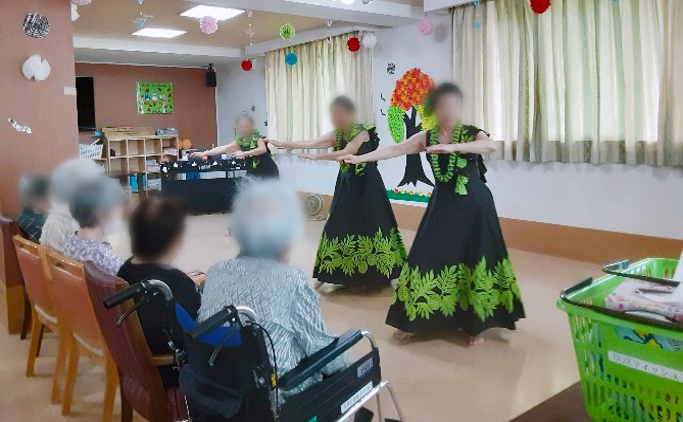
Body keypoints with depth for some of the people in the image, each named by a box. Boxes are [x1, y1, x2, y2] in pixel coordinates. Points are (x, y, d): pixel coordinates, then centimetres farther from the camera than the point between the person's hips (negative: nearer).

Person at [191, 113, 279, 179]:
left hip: (268, 173, -5)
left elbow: (263, 149, -29)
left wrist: (244, 153, -34)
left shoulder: (256, 135, -11)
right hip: (253, 174, 5)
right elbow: (223, 148, 2)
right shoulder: (240, 141, 4)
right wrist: (204, 153, -2)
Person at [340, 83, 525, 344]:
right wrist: (360, 158, -9)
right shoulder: (426, 137, 2)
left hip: (473, 206, -2)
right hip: (442, 205, 3)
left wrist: (452, 147, -38)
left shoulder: (472, 133, -6)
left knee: (473, 260, -1)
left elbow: (491, 145, -28)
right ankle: (411, 320, 13)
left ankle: (473, 323, 14)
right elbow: (393, 150, -1)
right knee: (427, 258, 1)